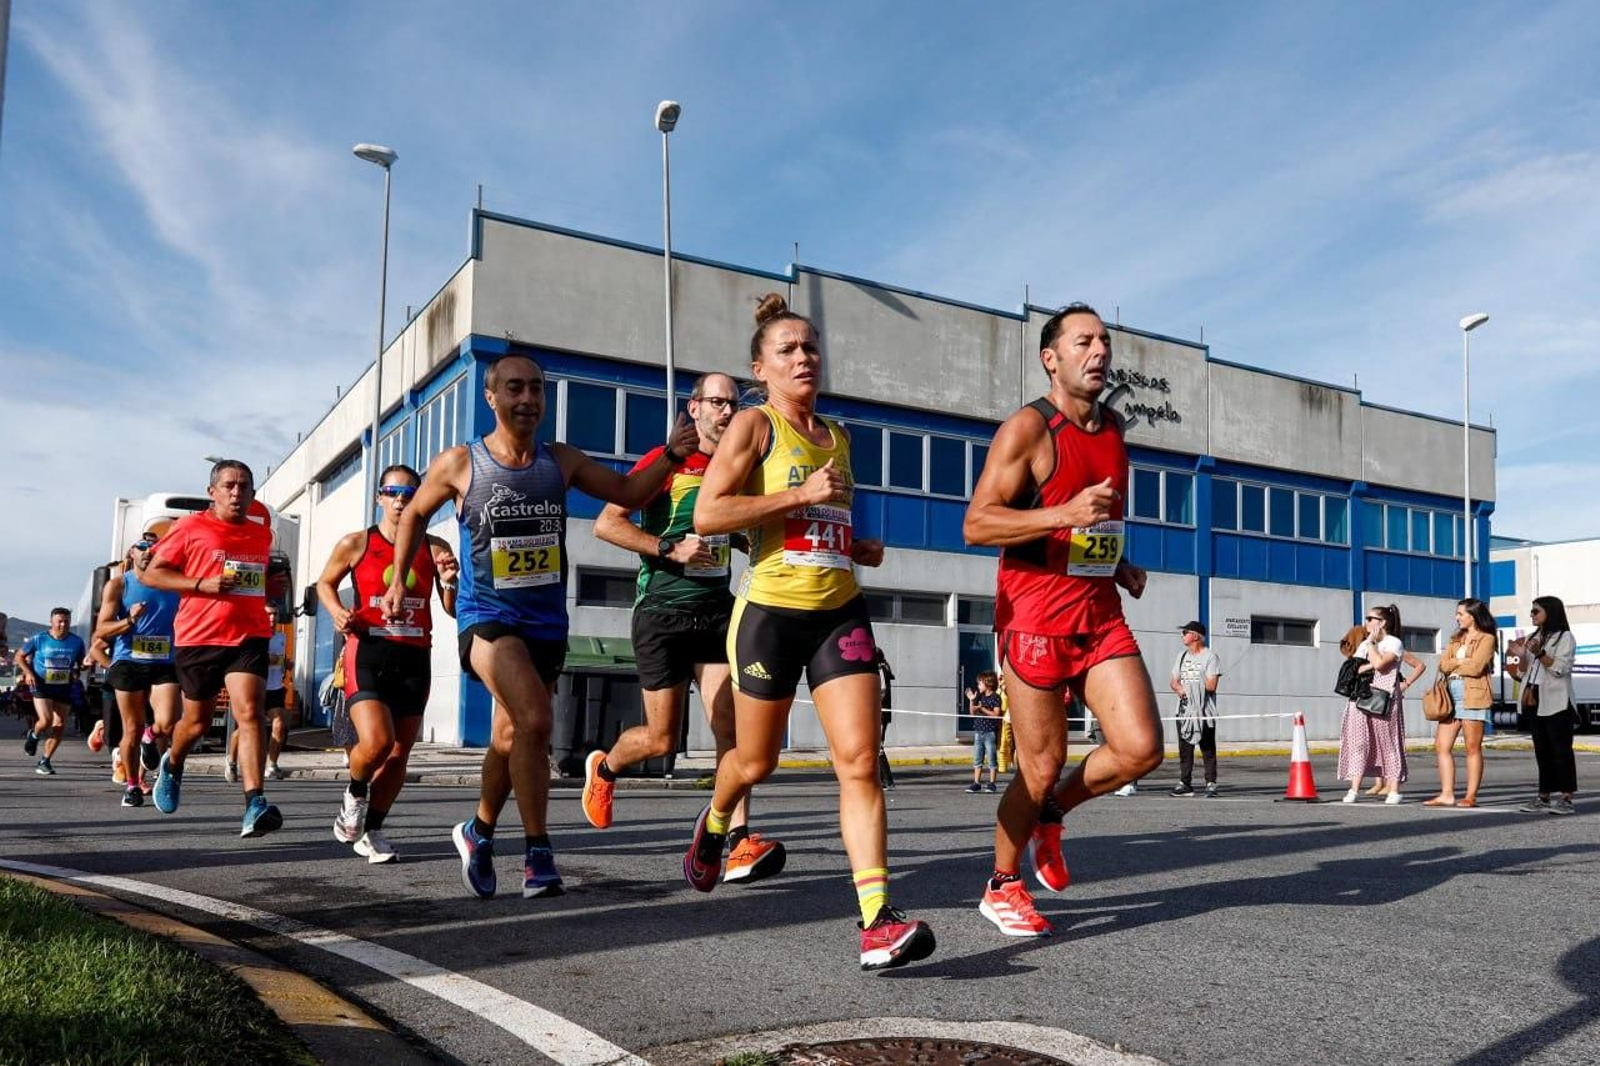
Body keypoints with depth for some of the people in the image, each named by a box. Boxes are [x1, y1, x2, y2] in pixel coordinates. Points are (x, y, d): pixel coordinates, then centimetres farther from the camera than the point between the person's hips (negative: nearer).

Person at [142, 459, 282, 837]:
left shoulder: (262, 533, 14)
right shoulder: (190, 528, 0)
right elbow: (151, 574, -2)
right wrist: (202, 585, -15)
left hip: (249, 637, 2)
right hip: (198, 638, -1)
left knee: (249, 713, -17)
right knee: (198, 721, 14)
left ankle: (255, 805, -25)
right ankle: (172, 765, 49)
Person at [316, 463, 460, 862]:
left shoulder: (434, 549, 6)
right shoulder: (355, 544, 2)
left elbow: (453, 611, 8)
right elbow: (325, 583, 17)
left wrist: (450, 583, -13)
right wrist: (337, 611, -2)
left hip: (415, 658, 3)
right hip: (368, 653, -3)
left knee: (399, 754, 5)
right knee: (376, 743, -19)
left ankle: (371, 830, 24)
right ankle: (355, 792, 15)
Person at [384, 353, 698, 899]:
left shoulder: (561, 461, 4)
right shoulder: (458, 463, -3)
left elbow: (628, 492, 7)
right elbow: (415, 513, 13)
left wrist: (672, 455, -8)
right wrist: (398, 580, 10)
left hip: (547, 622, 4)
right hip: (487, 616, -4)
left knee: (512, 737, 15)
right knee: (534, 718, -26)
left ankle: (479, 832, 41)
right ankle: (537, 853, -14)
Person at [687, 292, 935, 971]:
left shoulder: (838, 437, 16)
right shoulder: (753, 425, -2)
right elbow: (707, 514, -15)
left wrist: (861, 549, 11)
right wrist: (802, 494, -17)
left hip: (841, 614, 4)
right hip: (770, 612, -4)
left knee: (860, 761, -10)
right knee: (755, 762, 11)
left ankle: (877, 922, -11)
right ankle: (713, 826, 46)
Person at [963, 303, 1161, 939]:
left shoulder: (1113, 427, 14)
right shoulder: (1028, 428, -9)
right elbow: (976, 524, -16)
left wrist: (1120, 566, 12)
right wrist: (1064, 515, -27)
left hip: (1101, 614, 7)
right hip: (1036, 617, -6)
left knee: (1140, 750, -4)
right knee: (1043, 766, 0)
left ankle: (1049, 816, 24)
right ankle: (1002, 887, 23)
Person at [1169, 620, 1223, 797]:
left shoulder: (1210, 656, -6)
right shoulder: (1182, 655, 16)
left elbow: (1211, 686, -14)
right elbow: (1173, 681, 16)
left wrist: (1190, 686, -11)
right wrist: (1180, 689, -5)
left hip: (1205, 711, -7)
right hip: (1184, 710, 7)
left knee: (1208, 750, -4)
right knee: (1184, 748, 8)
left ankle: (1211, 784, -1)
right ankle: (1185, 784, 14)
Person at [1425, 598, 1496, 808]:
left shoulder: (1486, 639, 1)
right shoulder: (1456, 639, 22)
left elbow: (1476, 667, -12)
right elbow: (1443, 665, 9)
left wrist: (1453, 665, 2)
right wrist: (1462, 661, -7)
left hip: (1473, 696, -7)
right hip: (1451, 694, 7)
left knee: (1473, 748, -3)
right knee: (1441, 746, 2)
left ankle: (1471, 797, 1)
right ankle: (1447, 795, 5)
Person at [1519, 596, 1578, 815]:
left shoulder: (1565, 637, -1)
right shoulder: (1535, 637, 21)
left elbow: (1560, 668, -14)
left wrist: (1540, 654, -25)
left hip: (1556, 701, -7)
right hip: (1536, 701, 7)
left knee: (1561, 749, -7)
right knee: (1542, 750, 7)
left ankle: (1566, 798, -7)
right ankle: (1544, 797, 9)